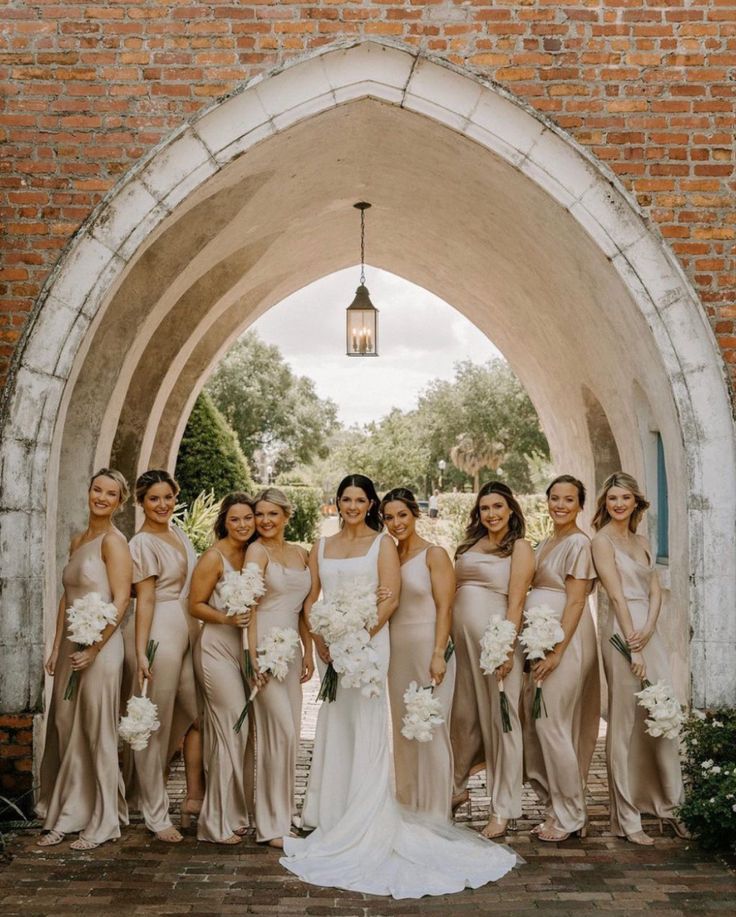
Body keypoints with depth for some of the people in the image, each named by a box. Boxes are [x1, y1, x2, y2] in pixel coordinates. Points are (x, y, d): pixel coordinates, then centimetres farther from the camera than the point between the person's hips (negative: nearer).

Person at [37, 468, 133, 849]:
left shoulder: (114, 541, -10)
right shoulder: (77, 541, 13)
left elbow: (120, 600, -15)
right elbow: (67, 597, 16)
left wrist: (93, 649, -16)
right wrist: (57, 646, 12)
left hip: (100, 646, -7)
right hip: (71, 644, 7)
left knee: (97, 732, 2)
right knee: (66, 729, 11)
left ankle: (102, 821, 15)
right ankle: (67, 815, 24)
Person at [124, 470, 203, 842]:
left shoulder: (177, 531, 13)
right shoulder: (143, 543, -9)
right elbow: (145, 600, -14)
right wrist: (141, 653, -17)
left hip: (190, 632, 8)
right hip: (162, 633, -8)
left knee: (199, 714, 11)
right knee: (157, 724, 0)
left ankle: (194, 796, 22)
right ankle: (156, 814, 9)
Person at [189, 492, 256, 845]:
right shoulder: (214, 557, -10)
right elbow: (195, 605, -9)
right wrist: (227, 618, -21)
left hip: (244, 649, 7)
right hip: (217, 648, -6)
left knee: (228, 732, 12)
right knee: (232, 728, -6)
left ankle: (223, 815, 25)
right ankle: (221, 822, 6)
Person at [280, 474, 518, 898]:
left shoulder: (382, 543, 0)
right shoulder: (322, 546, 13)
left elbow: (391, 599, -8)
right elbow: (311, 597, 11)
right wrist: (319, 638, -5)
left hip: (368, 642, -5)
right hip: (331, 646, 5)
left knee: (365, 727, -5)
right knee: (334, 727, 10)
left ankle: (365, 827, 3)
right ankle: (336, 819, 21)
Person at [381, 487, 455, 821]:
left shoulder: (434, 555, -5)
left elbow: (445, 608, -10)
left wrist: (439, 654, -17)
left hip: (428, 648, -6)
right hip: (396, 651, 6)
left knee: (431, 730, -1)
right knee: (402, 730, 11)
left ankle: (434, 815, 11)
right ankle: (406, 808, 24)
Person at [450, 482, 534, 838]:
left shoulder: (519, 547, 0)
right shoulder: (469, 545, 17)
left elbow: (516, 601, -8)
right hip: (460, 638, 6)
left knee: (499, 720, 1)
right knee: (462, 718, 13)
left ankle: (503, 810, 10)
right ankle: (456, 788, 32)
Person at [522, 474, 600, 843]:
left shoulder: (578, 542, -9)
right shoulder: (545, 543, 17)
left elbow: (576, 601, -14)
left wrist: (556, 652, -19)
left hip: (562, 638, -8)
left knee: (552, 726, -4)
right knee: (533, 725, 10)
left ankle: (569, 816, 9)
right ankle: (553, 806, 22)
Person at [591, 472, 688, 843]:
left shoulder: (641, 542, 17)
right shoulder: (603, 541, -5)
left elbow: (655, 591, 9)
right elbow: (617, 595, -12)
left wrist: (648, 630, -9)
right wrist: (633, 647, -17)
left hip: (649, 632, 7)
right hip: (623, 633, -7)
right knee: (625, 723, -2)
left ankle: (670, 805, 23)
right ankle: (626, 818, 7)